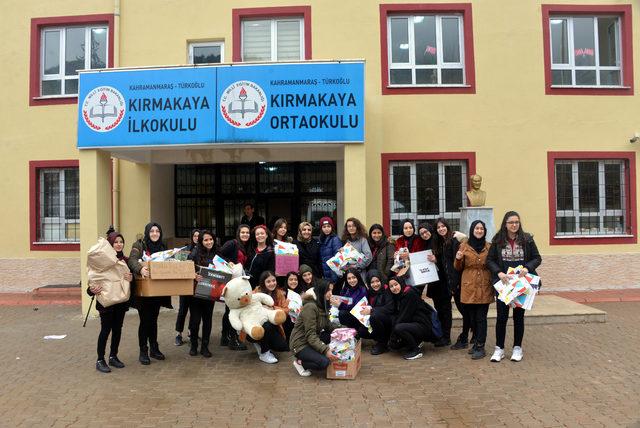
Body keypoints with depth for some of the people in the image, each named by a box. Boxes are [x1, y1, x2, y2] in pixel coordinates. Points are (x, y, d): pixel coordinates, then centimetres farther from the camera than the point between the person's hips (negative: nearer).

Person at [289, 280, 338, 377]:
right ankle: (300, 362, -2)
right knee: (325, 362, -26)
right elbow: (310, 335, -27)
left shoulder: (323, 305, 5)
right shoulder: (310, 307, -24)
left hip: (313, 340, 9)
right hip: (300, 344, -9)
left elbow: (328, 325, 7)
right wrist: (325, 350, -35)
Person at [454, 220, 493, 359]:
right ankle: (477, 342, 24)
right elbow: (458, 268, 10)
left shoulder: (489, 247, 7)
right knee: (472, 317, 8)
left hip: (484, 287, -1)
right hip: (469, 287, 1)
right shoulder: (464, 246, 6)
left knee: (481, 318, -2)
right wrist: (458, 259, -10)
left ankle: (480, 347, 3)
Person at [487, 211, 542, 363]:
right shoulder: (498, 240, -2)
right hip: (503, 283, 0)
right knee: (501, 316, 3)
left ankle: (517, 348, 22)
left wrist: (527, 268, -16)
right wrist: (499, 273, -15)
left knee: (519, 316, 10)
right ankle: (499, 349, 15)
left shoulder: (527, 239, -2)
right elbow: (490, 260, 0)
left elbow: (537, 258, 2)